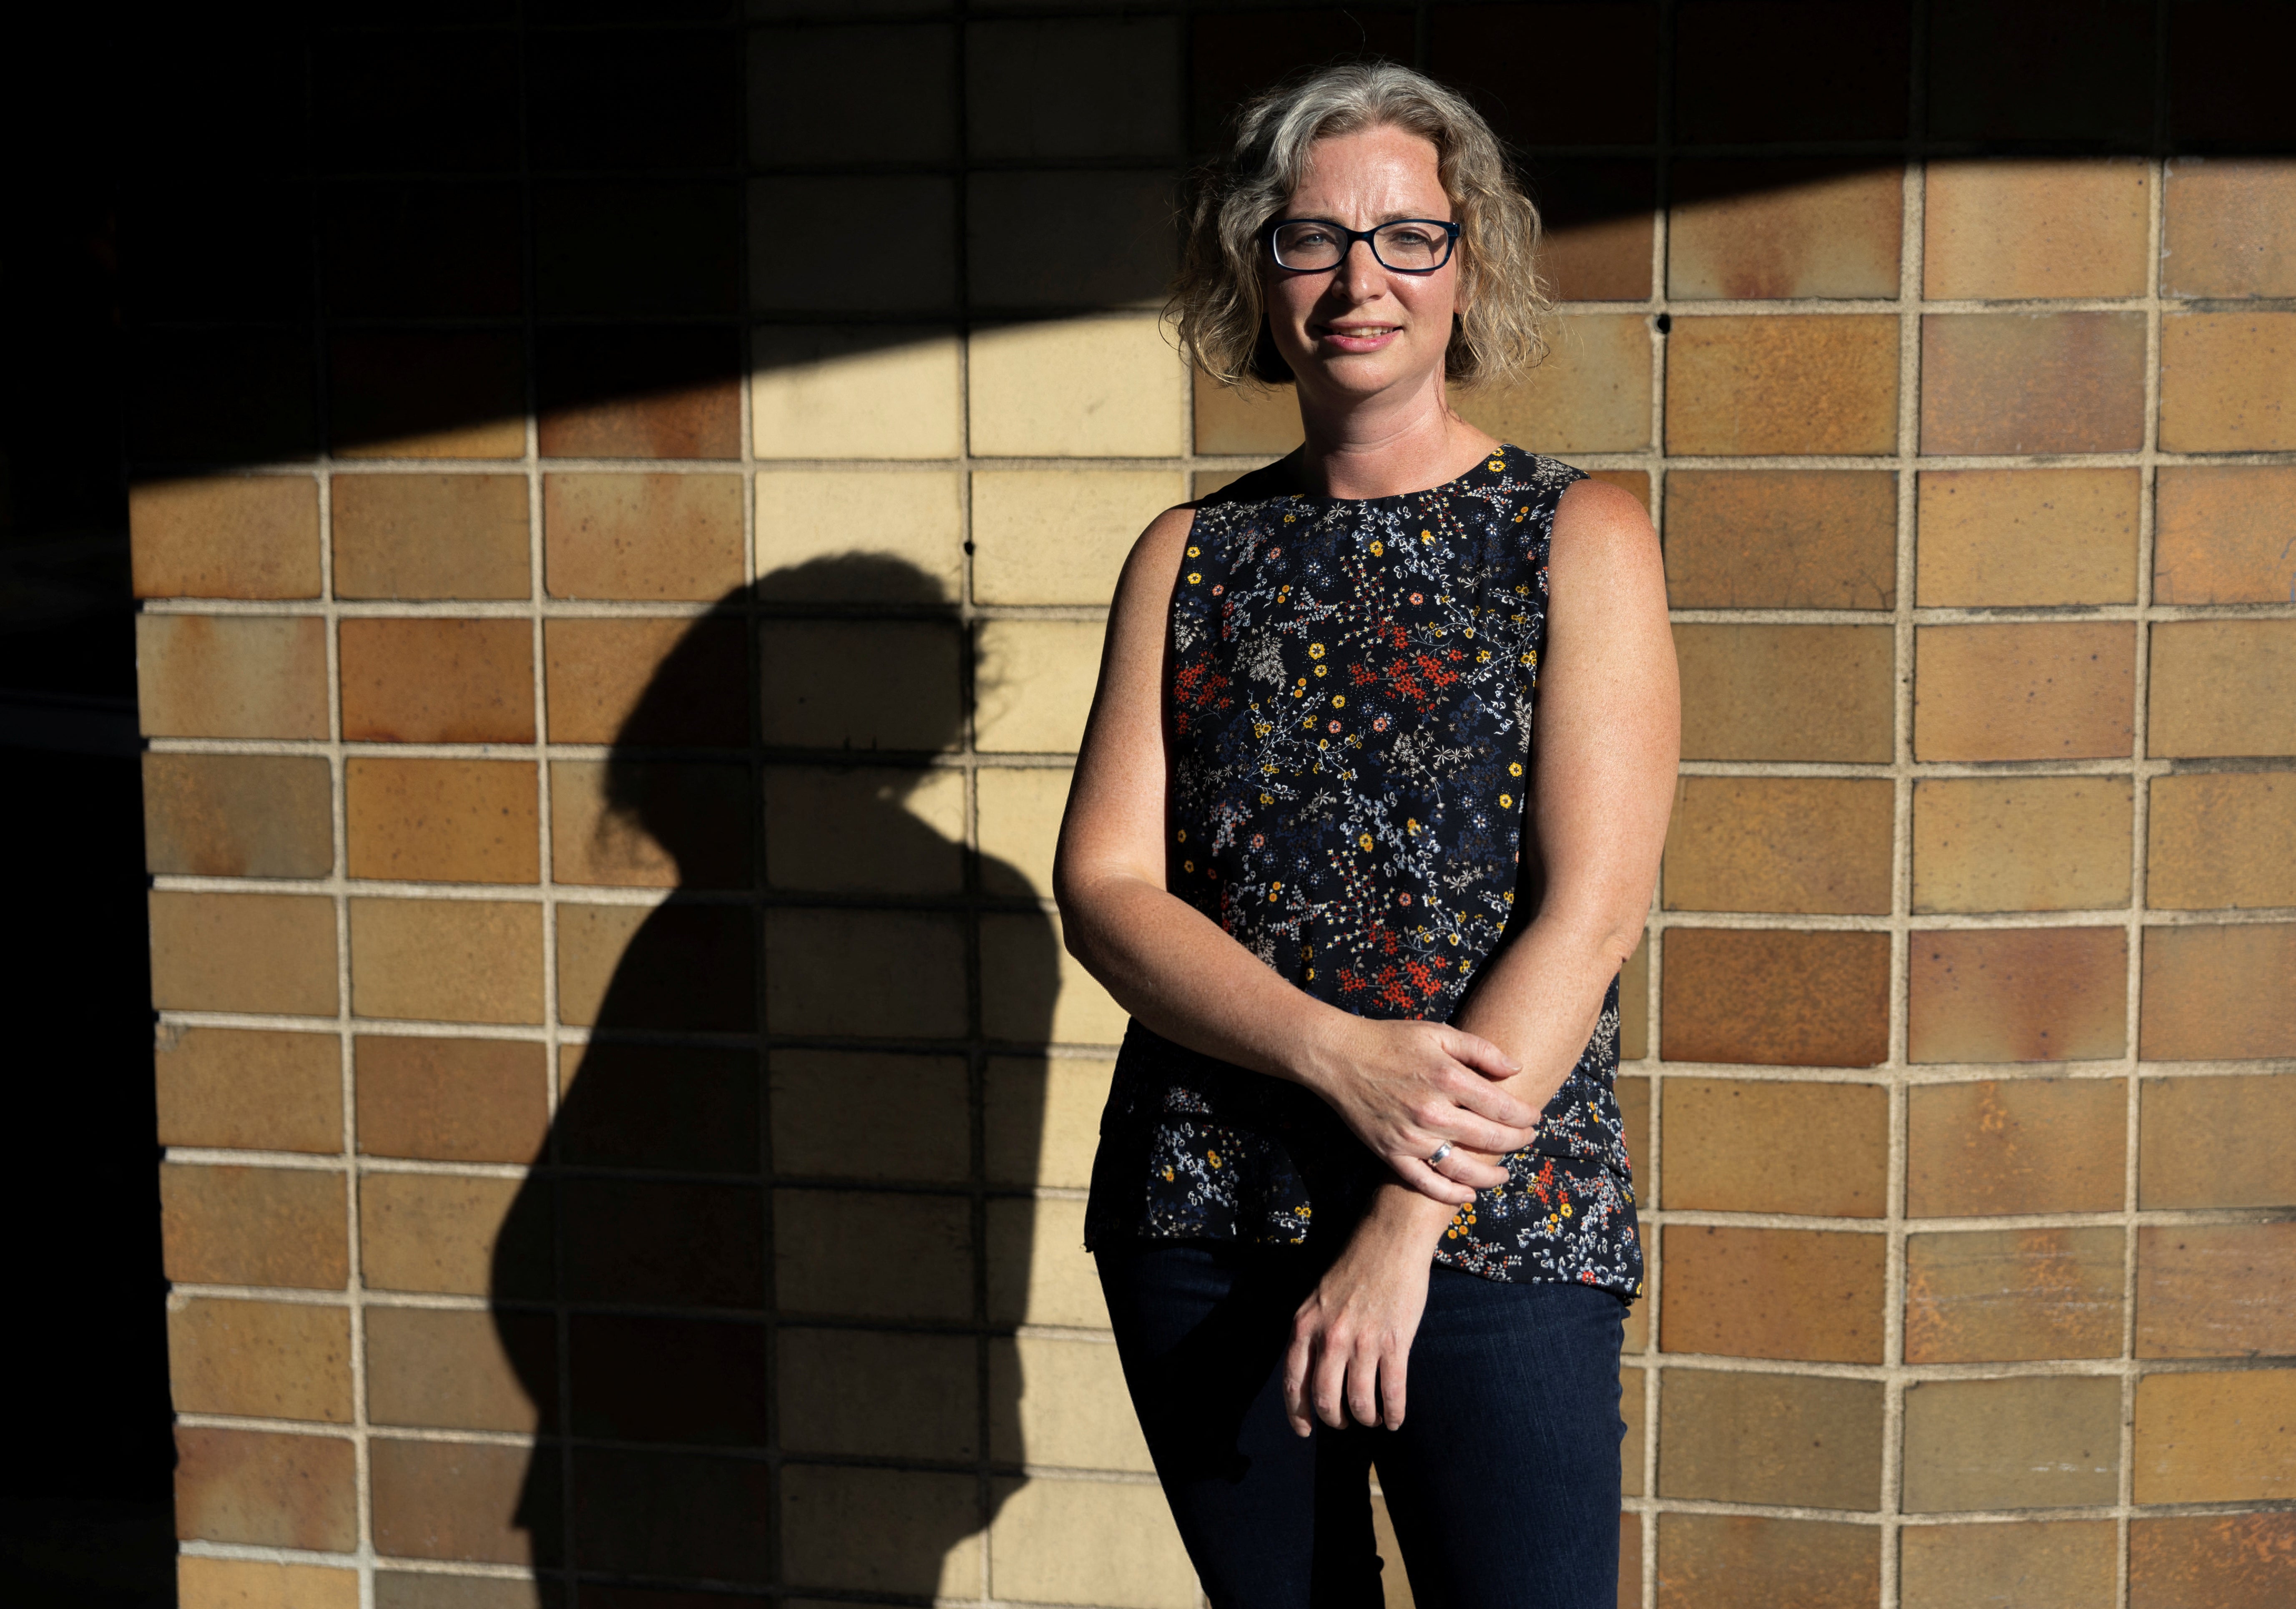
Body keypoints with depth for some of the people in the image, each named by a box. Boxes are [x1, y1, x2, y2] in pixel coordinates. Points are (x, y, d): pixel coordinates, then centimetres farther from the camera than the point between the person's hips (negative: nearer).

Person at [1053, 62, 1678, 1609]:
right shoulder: (1191, 556, 8)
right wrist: (1339, 1054, -16)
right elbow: (1105, 884, 0)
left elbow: (1591, 909, -9)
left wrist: (1411, 1222, -15)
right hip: (1199, 1219, 3)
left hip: (1497, 1231, -3)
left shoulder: (1581, 540, 0)